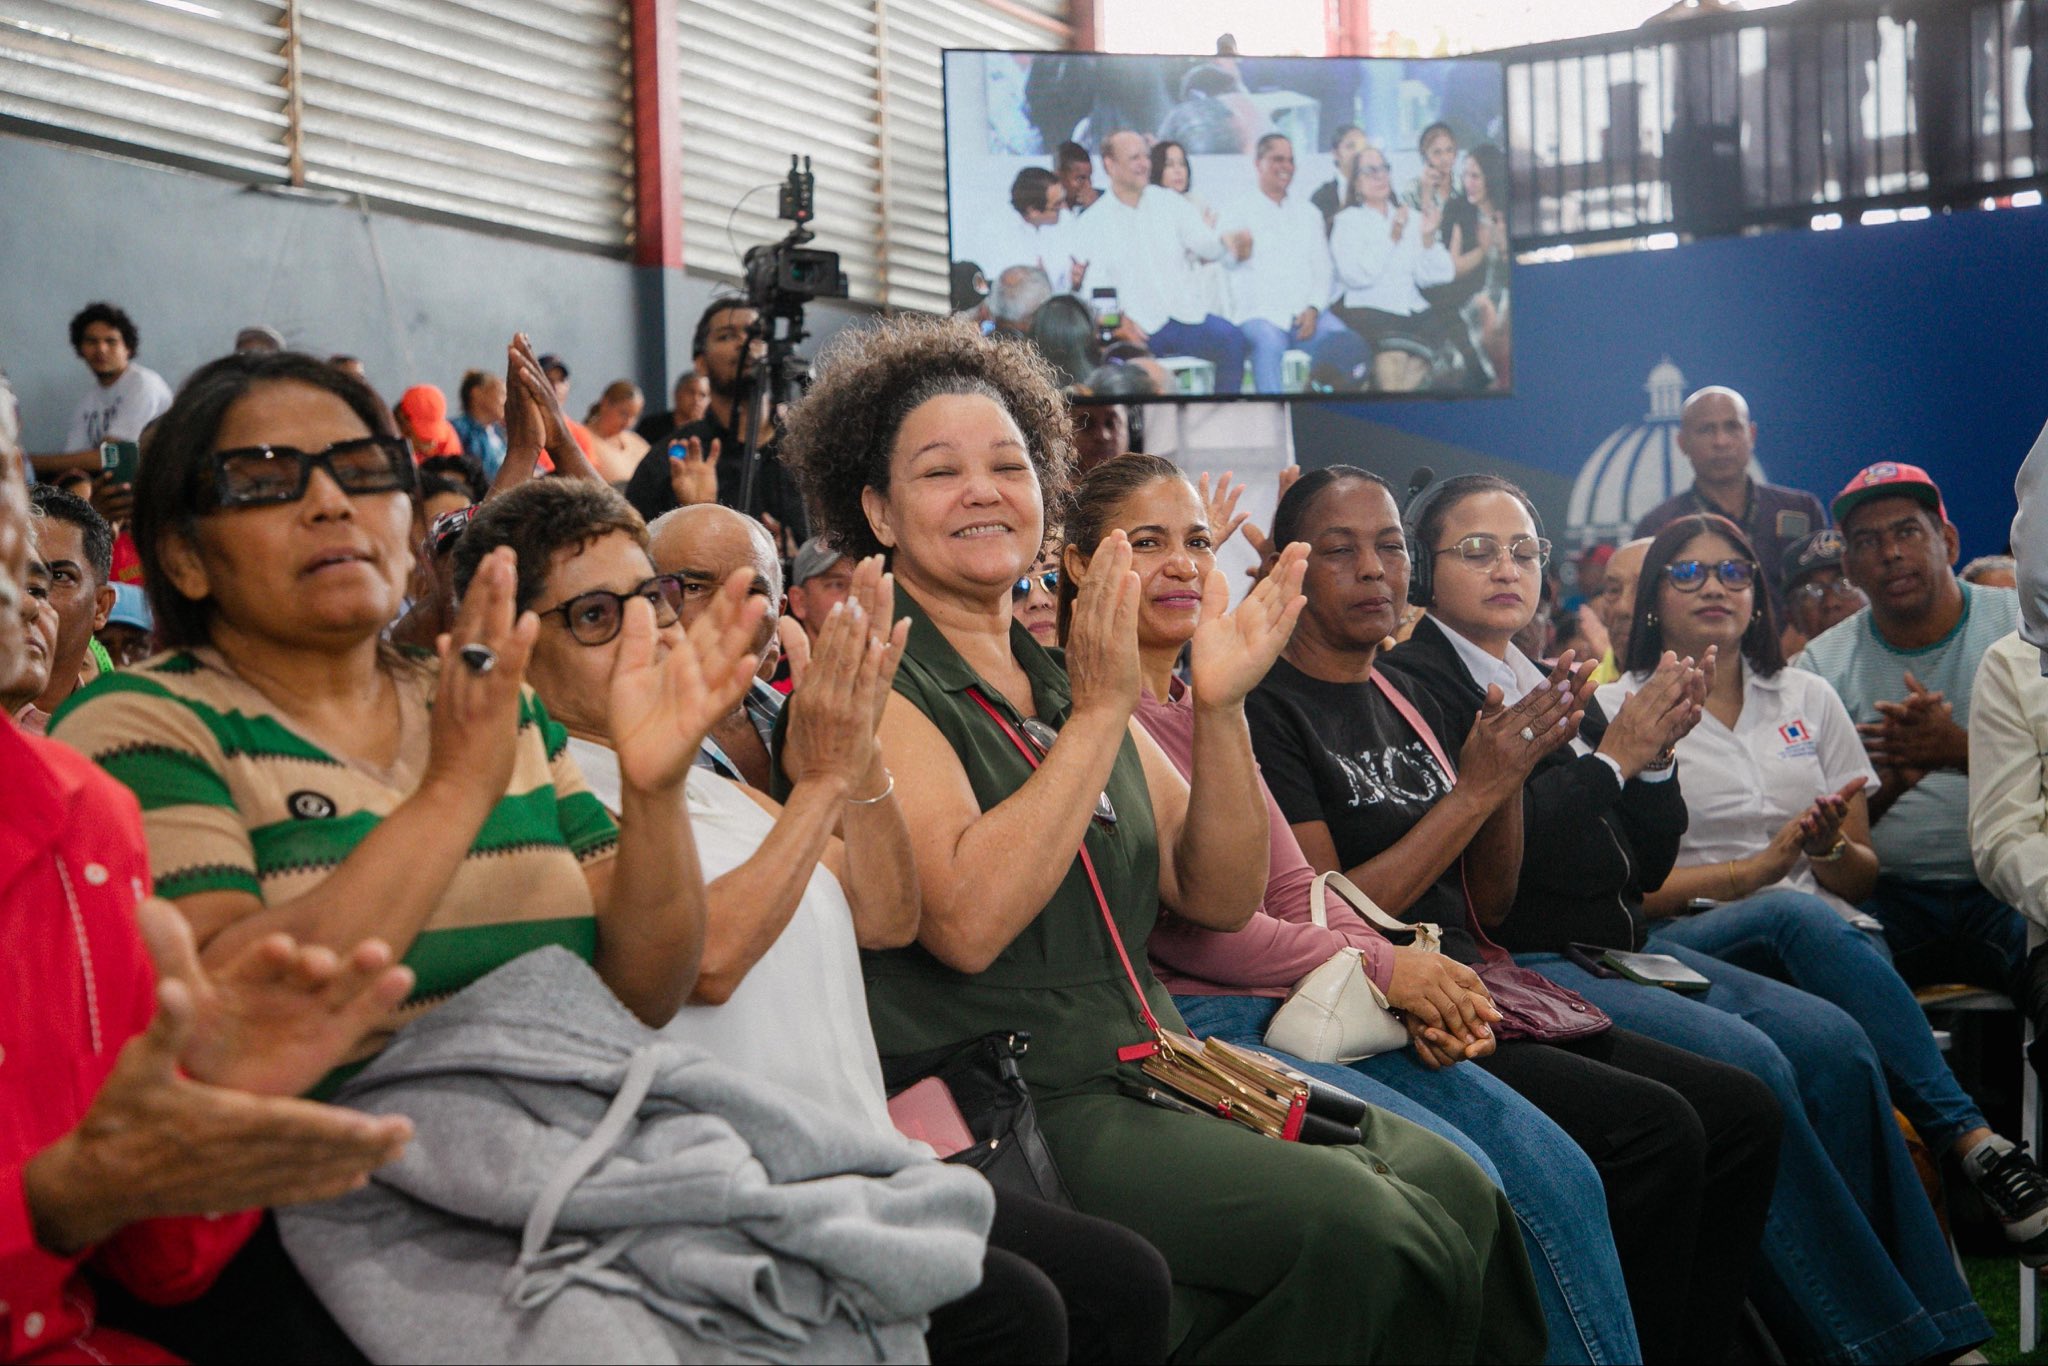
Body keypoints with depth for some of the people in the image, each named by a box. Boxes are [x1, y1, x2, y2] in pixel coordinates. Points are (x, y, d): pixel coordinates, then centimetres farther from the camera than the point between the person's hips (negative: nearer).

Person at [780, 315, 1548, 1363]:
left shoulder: (1061, 676, 16)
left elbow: (1218, 899, 10)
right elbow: (965, 920, -20)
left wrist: (1220, 709, -4)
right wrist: (1100, 712, -17)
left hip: (1149, 1066, 7)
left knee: (1453, 1187, -9)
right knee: (1354, 1225, -22)